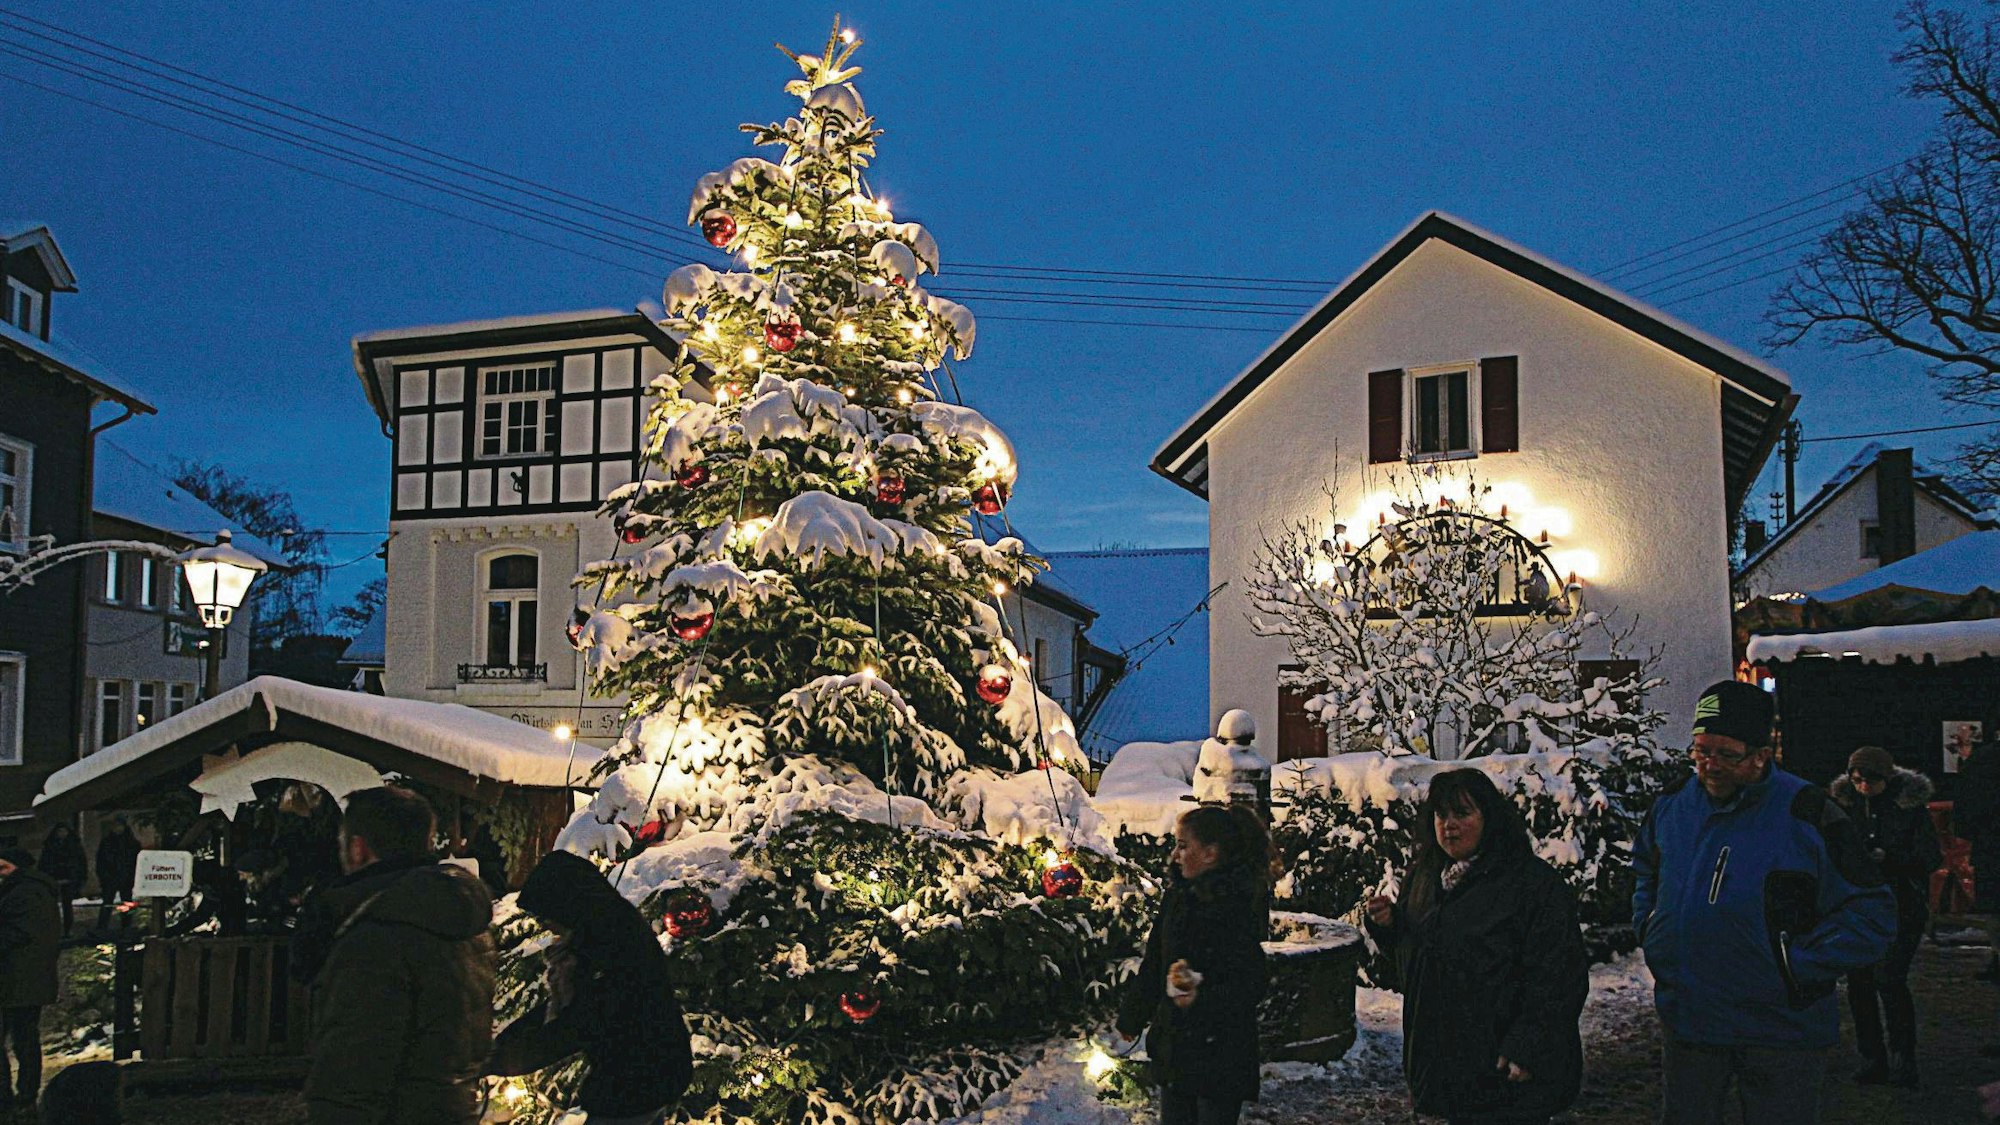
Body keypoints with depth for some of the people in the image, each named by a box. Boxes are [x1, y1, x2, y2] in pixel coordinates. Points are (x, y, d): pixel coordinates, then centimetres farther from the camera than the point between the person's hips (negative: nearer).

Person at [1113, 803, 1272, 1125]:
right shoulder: (1177, 896, 5)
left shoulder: (1237, 908, -17)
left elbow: (1250, 985, -19)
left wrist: (1202, 1000, -33)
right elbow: (1154, 963, 15)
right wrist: (1131, 1016, 22)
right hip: (1173, 1046, 7)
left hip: (1220, 1051, -7)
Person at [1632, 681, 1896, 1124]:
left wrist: (1799, 967, -15)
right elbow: (1645, 872, 24)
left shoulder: (1806, 814, -14)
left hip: (1781, 1033, -4)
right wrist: (1651, 932, 11)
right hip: (1686, 1020, 4)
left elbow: (1871, 913, -12)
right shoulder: (1672, 805, 2)